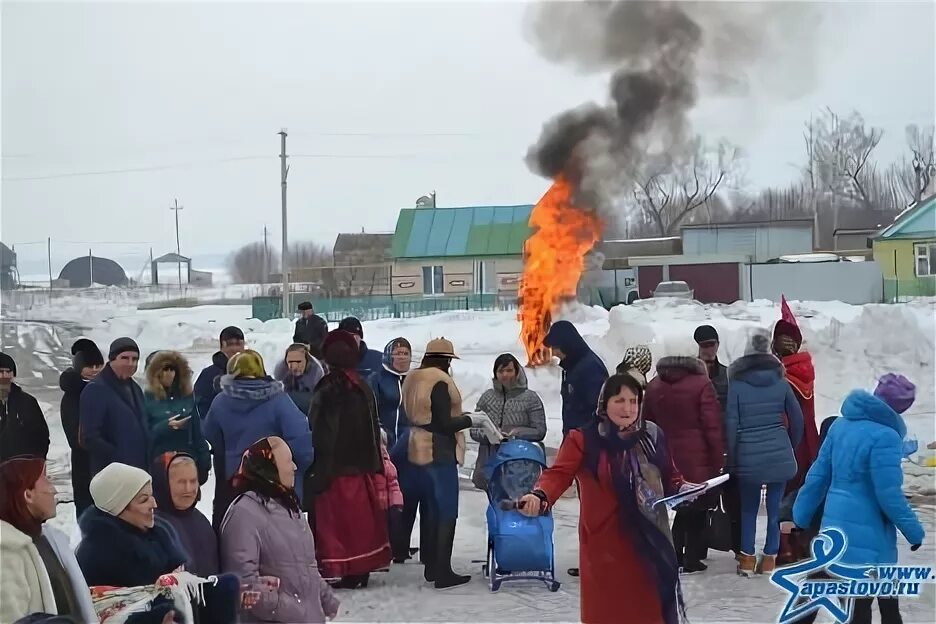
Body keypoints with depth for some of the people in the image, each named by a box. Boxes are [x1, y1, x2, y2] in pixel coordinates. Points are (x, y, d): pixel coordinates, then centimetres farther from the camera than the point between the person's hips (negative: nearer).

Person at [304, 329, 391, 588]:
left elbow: (320, 433, -14)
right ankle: (363, 569, 19)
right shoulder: (364, 389, 6)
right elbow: (374, 429, 11)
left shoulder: (327, 391, -14)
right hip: (361, 467, 6)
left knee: (336, 520, -1)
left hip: (335, 468, -6)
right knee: (361, 517, 13)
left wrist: (317, 470, -10)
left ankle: (347, 572, -4)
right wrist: (374, 464, 18)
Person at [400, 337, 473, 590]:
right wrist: (471, 419, -7)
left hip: (417, 452, 9)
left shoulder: (412, 378, 10)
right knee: (446, 512, -4)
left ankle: (430, 565, 21)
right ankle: (442, 571, -5)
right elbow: (444, 424, -20)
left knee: (429, 509, 15)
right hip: (440, 453, -9)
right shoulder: (440, 380, -16)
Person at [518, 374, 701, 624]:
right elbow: (559, 473, -17)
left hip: (649, 540, 3)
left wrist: (684, 488, -6)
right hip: (605, 542, -3)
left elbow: (670, 477, 15)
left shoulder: (653, 436, 7)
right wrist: (540, 496, -36)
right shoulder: (584, 439, -6)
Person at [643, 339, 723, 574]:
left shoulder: (654, 386, 8)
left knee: (682, 508, 17)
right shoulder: (701, 384, -10)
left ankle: (675, 554, 16)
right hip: (697, 460, -5)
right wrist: (718, 459, -5)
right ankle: (692, 558, 8)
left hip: (667, 458, 5)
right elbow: (713, 426, -12)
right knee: (697, 509, 6)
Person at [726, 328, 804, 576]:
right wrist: (790, 447, 21)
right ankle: (769, 559, 13)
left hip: (748, 458, -1)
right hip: (780, 456, 1)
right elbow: (797, 419, 6)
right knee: (775, 507, 9)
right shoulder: (780, 382, 1)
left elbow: (731, 424, -6)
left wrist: (731, 460, 1)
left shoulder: (736, 384, -5)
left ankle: (747, 559, 12)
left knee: (748, 509, 12)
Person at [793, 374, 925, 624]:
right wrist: (914, 531, -7)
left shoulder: (841, 424, 5)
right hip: (867, 534, -8)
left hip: (836, 524, 8)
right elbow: (889, 494, -19)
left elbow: (819, 474, 10)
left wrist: (802, 515, 16)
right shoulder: (884, 436, -20)